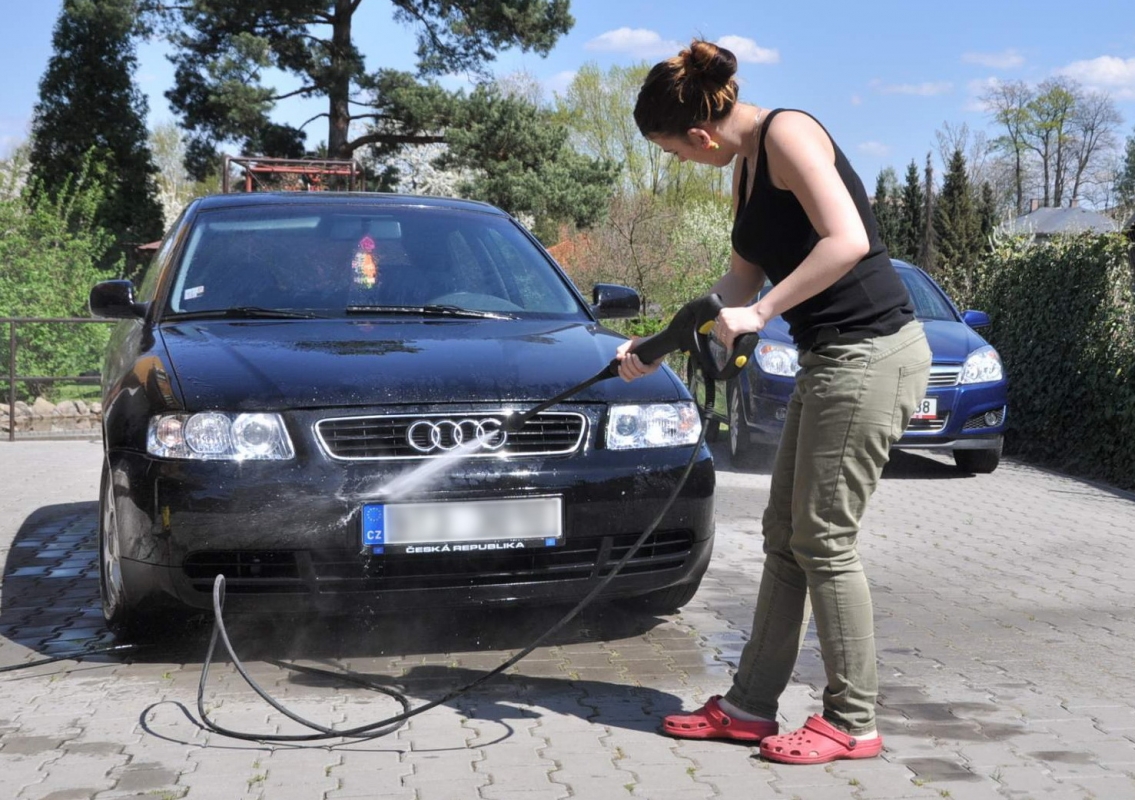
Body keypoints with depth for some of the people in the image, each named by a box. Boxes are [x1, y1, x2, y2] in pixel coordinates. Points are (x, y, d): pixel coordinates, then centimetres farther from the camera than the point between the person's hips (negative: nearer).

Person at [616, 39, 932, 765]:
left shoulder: (786, 134, -14)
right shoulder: (747, 167, 14)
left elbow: (847, 241, -25)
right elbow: (743, 279, 20)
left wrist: (759, 314, -22)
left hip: (871, 353, -10)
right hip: (830, 359, 10)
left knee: (825, 542, -3)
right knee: (786, 536, 12)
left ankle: (854, 722, 9)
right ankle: (750, 706, 21)